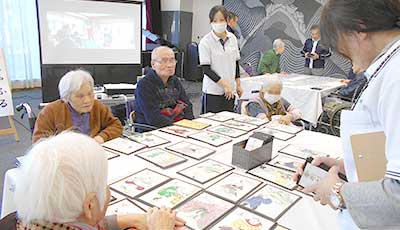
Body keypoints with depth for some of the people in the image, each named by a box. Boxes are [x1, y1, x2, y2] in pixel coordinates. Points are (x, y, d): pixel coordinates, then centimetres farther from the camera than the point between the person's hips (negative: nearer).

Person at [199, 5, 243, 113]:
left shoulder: (233, 38, 3)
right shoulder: (205, 42, -11)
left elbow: (236, 63, 12)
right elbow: (206, 69, -12)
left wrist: (238, 85, 10)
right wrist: (224, 84, -17)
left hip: (230, 90, 5)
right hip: (213, 91, -4)